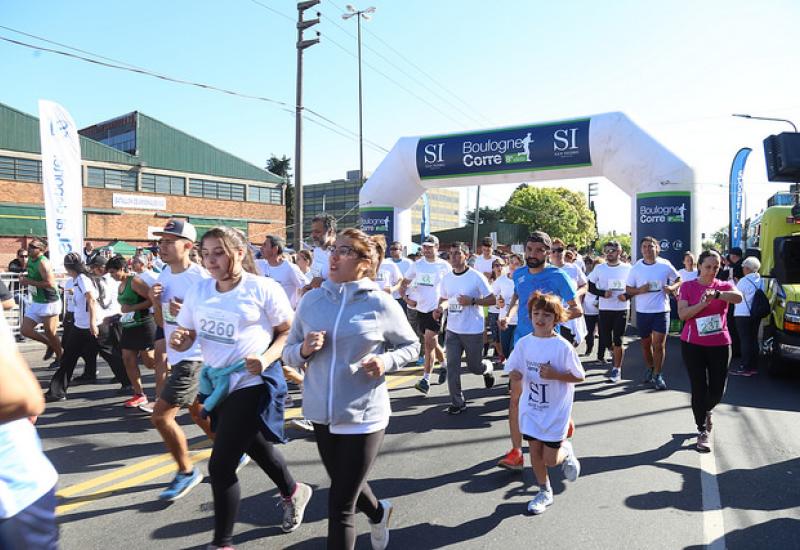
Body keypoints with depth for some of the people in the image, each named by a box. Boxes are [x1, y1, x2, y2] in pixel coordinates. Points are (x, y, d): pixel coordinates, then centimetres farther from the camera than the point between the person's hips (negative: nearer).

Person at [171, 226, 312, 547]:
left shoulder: (263, 289, -15)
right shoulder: (198, 292, 2)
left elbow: (289, 332, -9)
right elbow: (186, 338, 7)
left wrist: (266, 358, -25)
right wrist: (177, 340, -16)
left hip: (254, 384, -7)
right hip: (217, 384, 7)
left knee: (220, 466, -6)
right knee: (254, 446, 25)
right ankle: (293, 493, 52)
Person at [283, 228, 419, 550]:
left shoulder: (380, 304, -10)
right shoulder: (311, 300, -1)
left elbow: (411, 345, 3)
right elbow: (288, 353, 5)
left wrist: (387, 361, -16)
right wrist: (304, 349, -17)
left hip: (364, 415, -5)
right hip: (322, 412, 5)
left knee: (340, 506, 1)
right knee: (345, 486, 27)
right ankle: (378, 512, 59)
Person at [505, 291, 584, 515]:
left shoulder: (562, 346, -15)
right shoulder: (524, 343, -4)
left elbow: (579, 376, -9)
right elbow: (513, 371, 6)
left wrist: (554, 374, -23)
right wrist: (515, 375, -18)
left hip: (555, 410, -3)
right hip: (531, 408, 3)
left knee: (550, 459, 2)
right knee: (535, 451, 7)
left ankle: (566, 450, 36)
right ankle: (544, 491, 31)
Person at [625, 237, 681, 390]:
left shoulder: (665, 265, -4)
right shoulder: (635, 268, -1)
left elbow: (679, 280, 9)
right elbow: (628, 290, 3)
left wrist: (672, 288, -12)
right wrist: (639, 290, -17)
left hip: (661, 310, -2)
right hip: (642, 311, 2)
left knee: (659, 344, -5)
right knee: (645, 343, 15)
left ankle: (657, 375, 9)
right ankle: (650, 369, 36)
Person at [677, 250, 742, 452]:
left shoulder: (725, 285, 3)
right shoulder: (688, 286, 1)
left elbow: (738, 297, -21)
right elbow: (682, 314, -9)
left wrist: (715, 294, -37)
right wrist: (703, 303, -23)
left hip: (720, 344, 2)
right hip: (693, 344, -1)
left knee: (717, 390, 6)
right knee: (699, 388, 0)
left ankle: (706, 411, 40)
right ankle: (703, 431, 14)